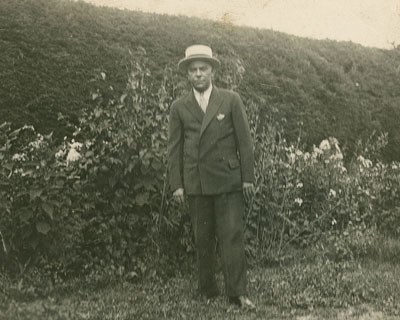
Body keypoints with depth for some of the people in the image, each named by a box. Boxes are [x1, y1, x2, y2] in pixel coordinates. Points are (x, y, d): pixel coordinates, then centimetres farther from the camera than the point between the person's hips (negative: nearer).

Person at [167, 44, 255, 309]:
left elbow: (244, 141, 2)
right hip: (195, 183, 2)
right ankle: (208, 292, 18)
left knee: (232, 236, -5)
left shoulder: (231, 100, 3)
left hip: (228, 181, -2)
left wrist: (248, 177, -2)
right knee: (203, 240, 8)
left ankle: (238, 293, -1)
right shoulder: (179, 107, 8)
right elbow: (174, 148, 7)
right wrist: (176, 184, 1)